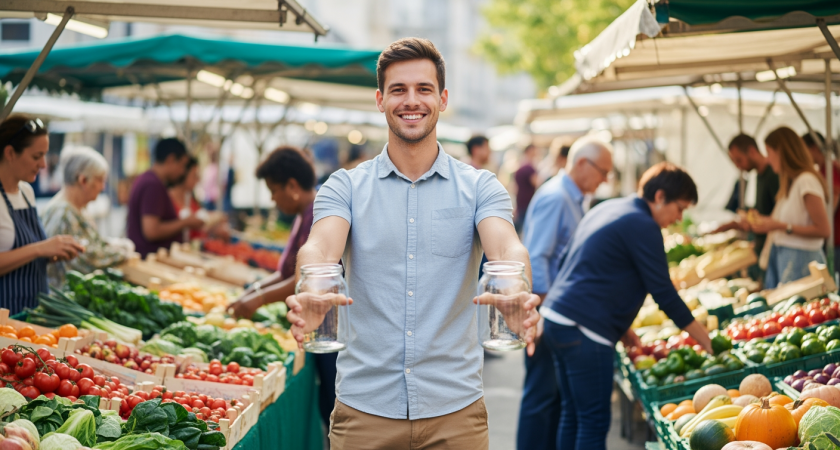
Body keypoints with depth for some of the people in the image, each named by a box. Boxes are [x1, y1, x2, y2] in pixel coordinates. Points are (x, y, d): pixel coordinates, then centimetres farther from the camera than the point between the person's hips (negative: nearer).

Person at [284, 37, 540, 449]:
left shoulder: (479, 187, 3)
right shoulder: (346, 187, 4)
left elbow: (505, 249, -14)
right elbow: (321, 248, -14)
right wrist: (310, 296, -38)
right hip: (364, 407, 0)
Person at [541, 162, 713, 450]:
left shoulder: (605, 209, 17)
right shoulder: (642, 226, -11)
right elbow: (663, 292, -12)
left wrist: (620, 328, 22)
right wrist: (705, 339, -3)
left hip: (554, 318, 10)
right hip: (583, 331, -10)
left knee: (572, 415, 16)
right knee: (594, 422, -5)